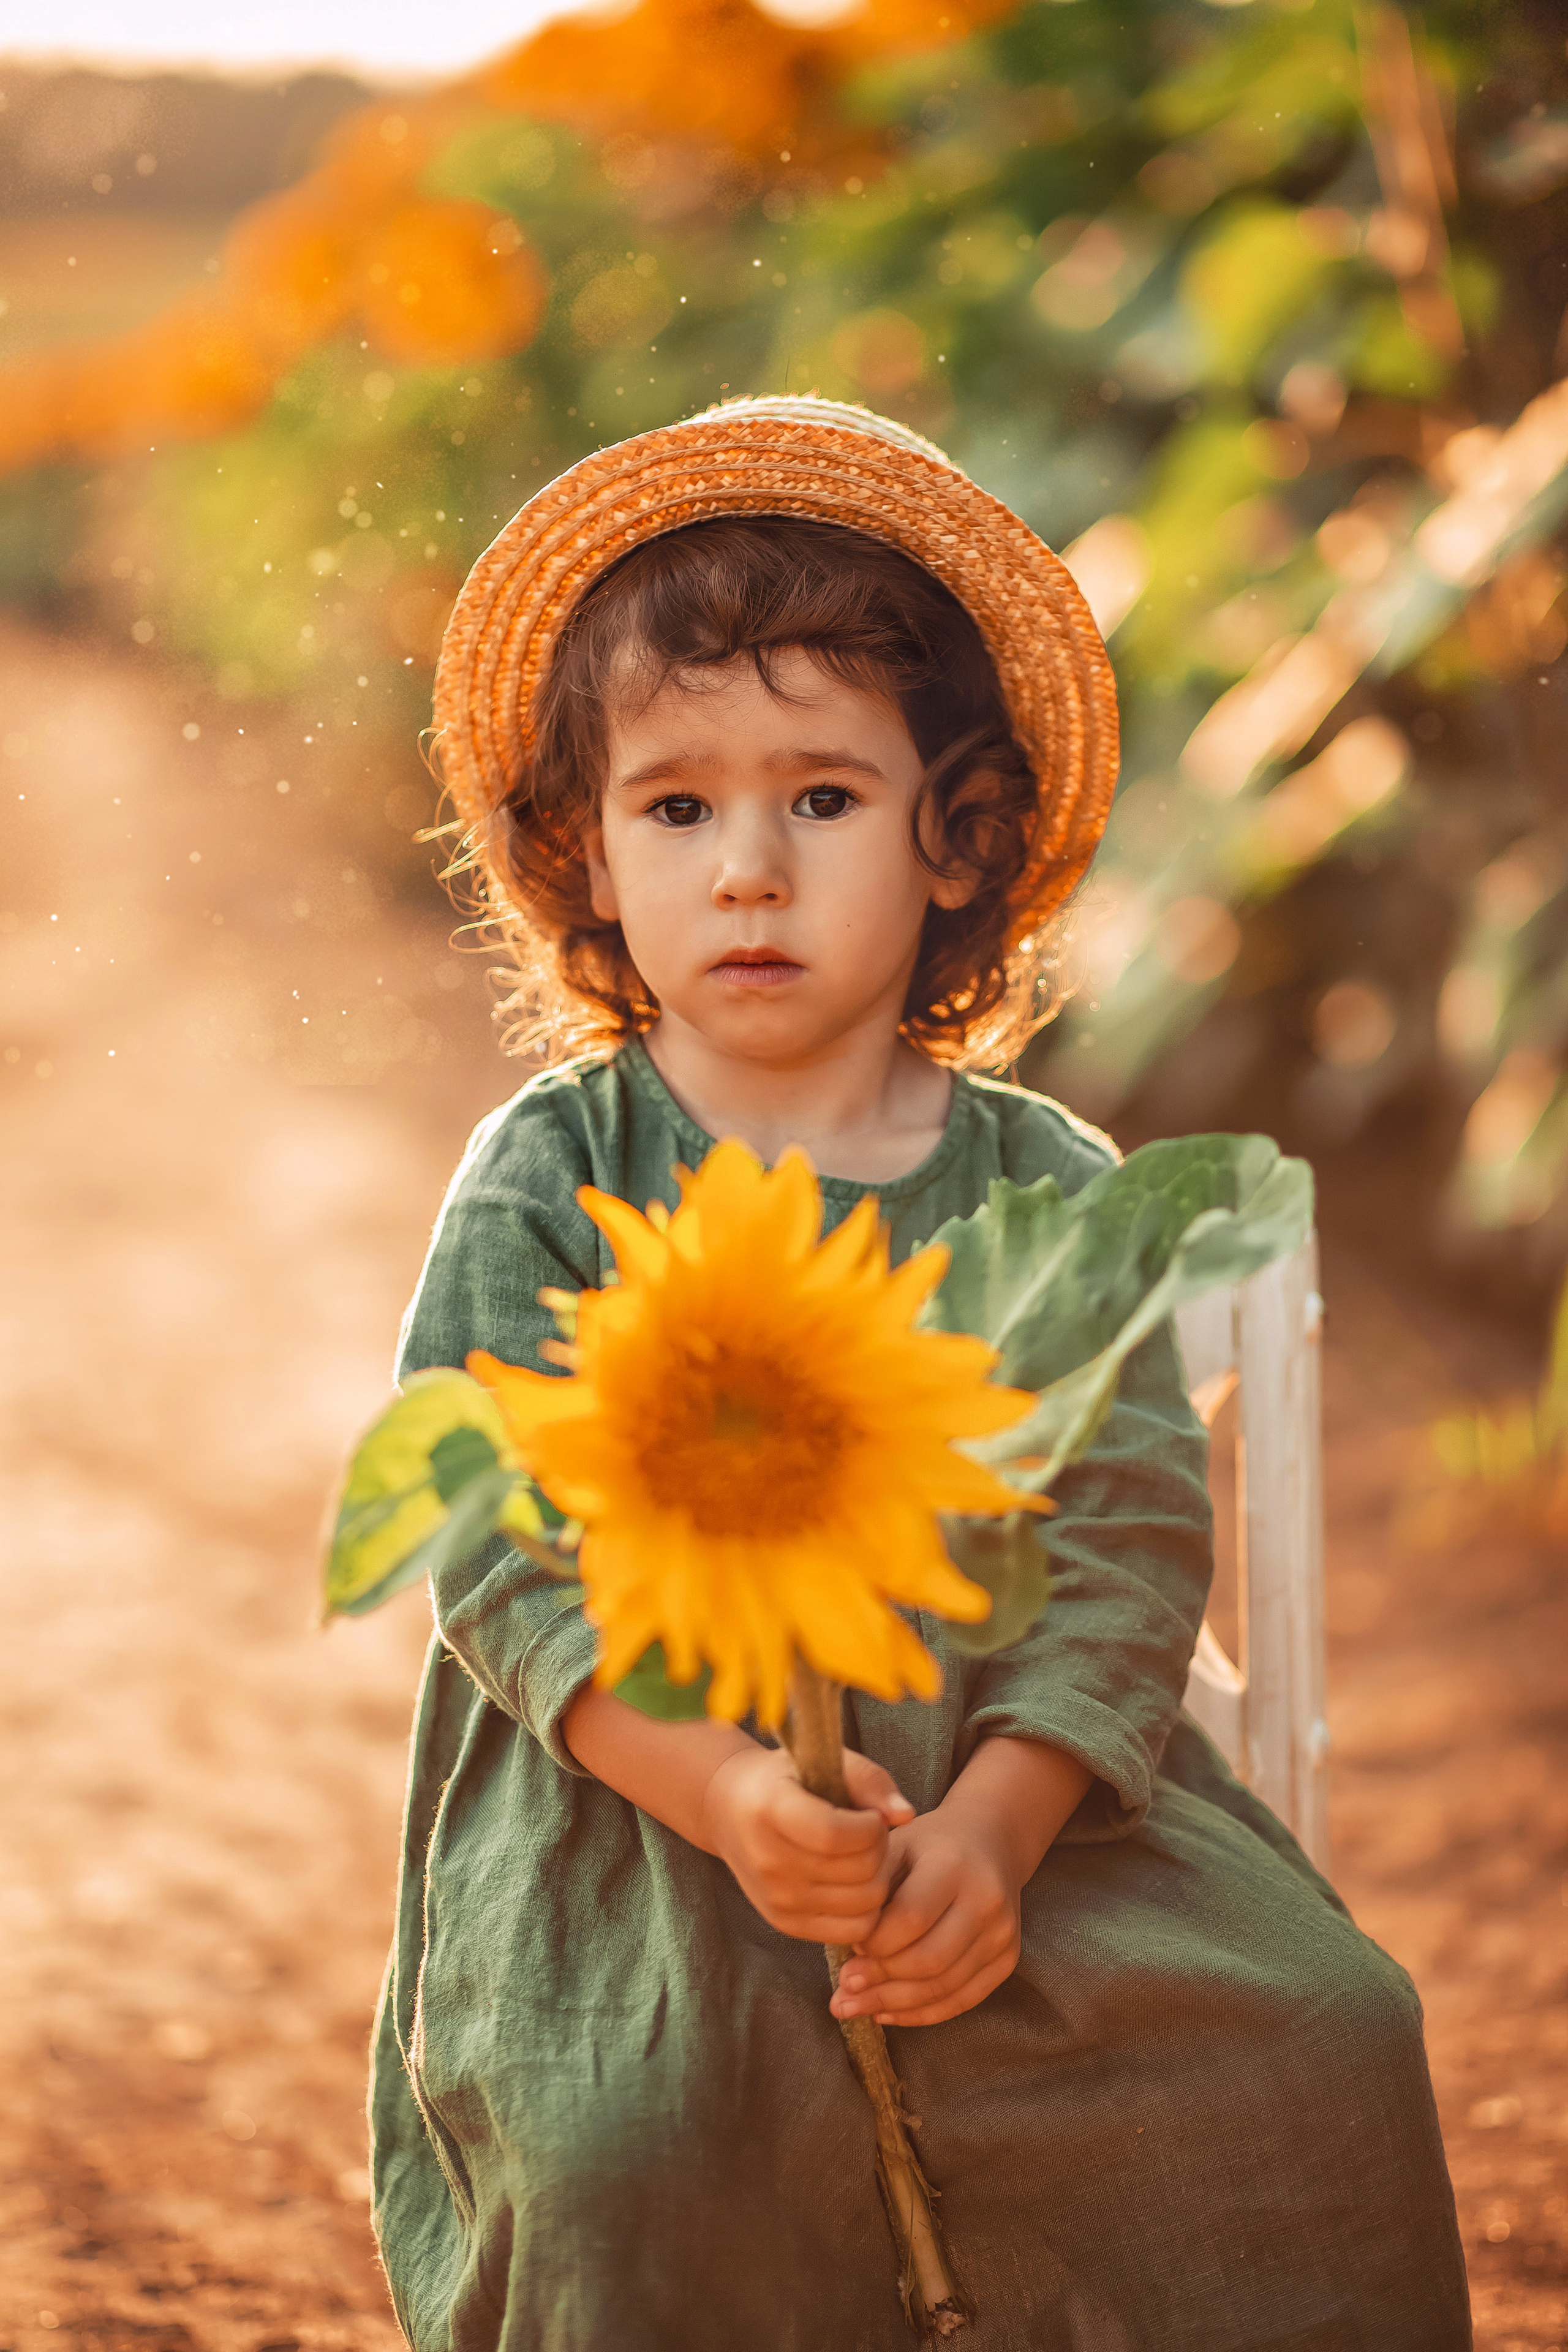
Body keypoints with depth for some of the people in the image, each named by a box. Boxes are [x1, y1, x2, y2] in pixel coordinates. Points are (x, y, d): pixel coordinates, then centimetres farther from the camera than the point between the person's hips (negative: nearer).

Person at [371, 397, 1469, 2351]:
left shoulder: (1051, 1192, 5)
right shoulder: (547, 1179, 1)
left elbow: (1133, 1543, -3)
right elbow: (497, 1545, -8)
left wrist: (994, 1829, -21)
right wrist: (725, 1792, -25)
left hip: (1009, 1786, 2)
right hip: (634, 1821, -2)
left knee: (1317, 2046, -15)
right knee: (640, 2149, -29)